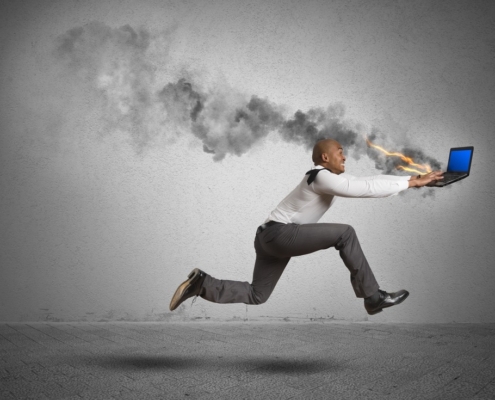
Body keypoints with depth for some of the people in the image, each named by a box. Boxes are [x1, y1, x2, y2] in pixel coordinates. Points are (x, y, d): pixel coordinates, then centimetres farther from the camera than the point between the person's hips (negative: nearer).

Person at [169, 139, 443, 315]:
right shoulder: (322, 177, -13)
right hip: (279, 233, -10)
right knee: (344, 233, -14)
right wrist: (411, 182, -13)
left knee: (256, 296, 15)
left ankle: (200, 283, 7)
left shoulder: (330, 178, 17)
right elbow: (368, 189, -18)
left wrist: (412, 180, 10)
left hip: (270, 237, 10)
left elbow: (369, 181, 14)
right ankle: (373, 298, -9)